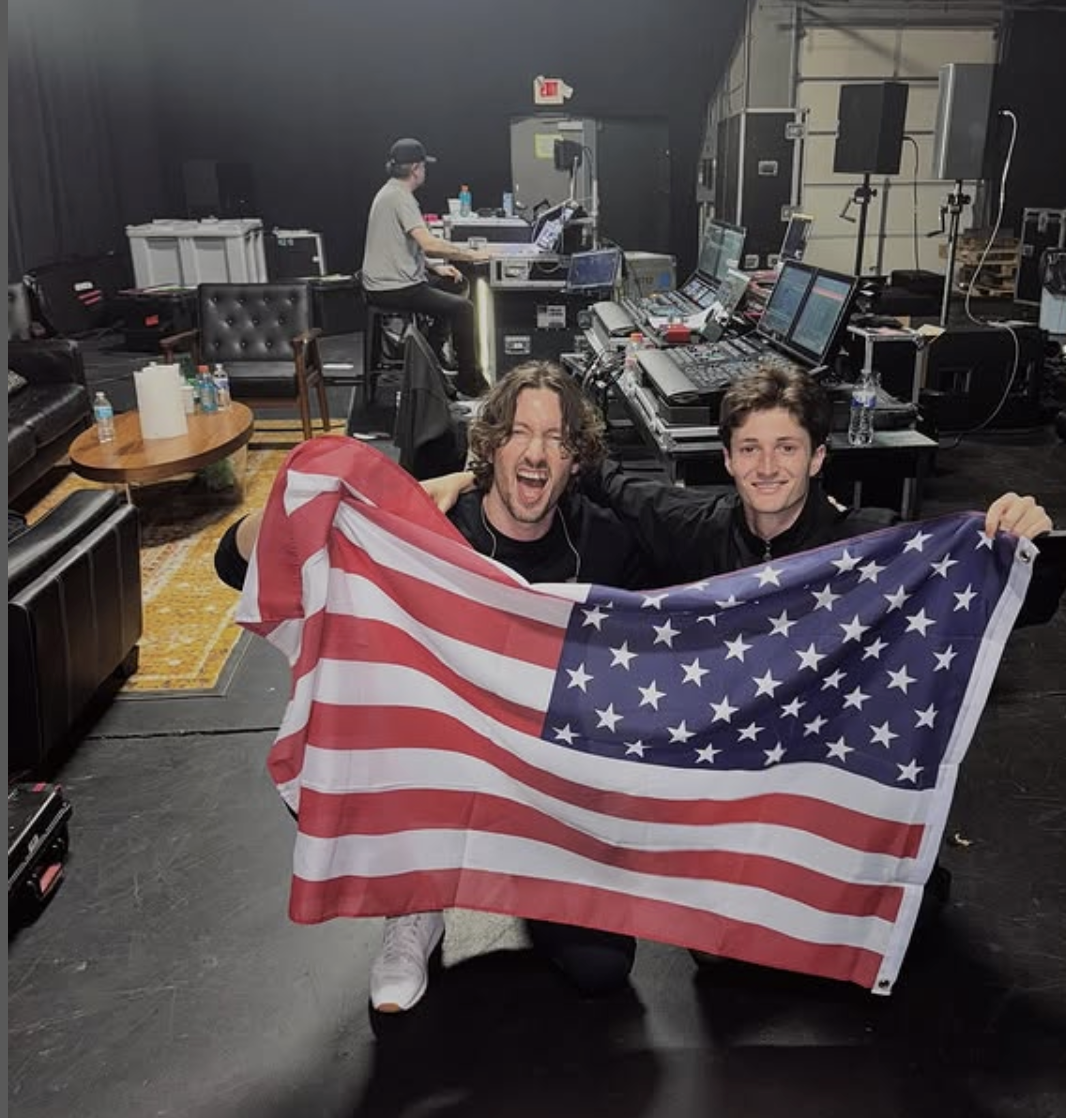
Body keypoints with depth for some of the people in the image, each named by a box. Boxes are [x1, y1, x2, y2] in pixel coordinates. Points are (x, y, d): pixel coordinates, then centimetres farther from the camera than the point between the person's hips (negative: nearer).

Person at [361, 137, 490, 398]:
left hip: (396, 279, 11)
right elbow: (428, 243, -29)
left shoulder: (392, 193, 16)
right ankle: (469, 381, -7)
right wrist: (470, 255, -18)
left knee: (459, 285, 20)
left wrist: (434, 268, 11)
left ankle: (434, 355, 25)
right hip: (392, 289, -11)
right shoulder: (400, 197, -18)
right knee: (462, 307, -16)